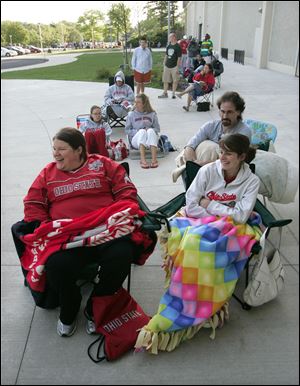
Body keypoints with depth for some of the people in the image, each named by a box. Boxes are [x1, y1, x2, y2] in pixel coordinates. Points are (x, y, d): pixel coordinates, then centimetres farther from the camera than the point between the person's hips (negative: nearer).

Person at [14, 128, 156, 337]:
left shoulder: (102, 164, 15)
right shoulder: (48, 173, 22)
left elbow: (127, 192, 10)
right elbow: (33, 205, 18)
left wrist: (121, 216, -7)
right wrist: (46, 229, 2)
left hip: (106, 230, 0)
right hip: (66, 237, 1)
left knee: (121, 255, -32)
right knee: (56, 266, -31)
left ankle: (96, 309, -1)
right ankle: (68, 312, 6)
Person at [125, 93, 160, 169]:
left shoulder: (152, 114, 10)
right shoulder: (131, 114, 9)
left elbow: (157, 129, 9)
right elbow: (127, 130, 6)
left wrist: (149, 130, -11)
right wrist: (138, 131, -9)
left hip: (151, 139, 1)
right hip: (136, 140, -1)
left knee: (150, 130, -32)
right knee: (142, 131, -33)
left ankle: (154, 159, -45)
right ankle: (142, 159, -49)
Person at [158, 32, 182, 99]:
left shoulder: (178, 47, -8)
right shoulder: (168, 46, 9)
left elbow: (179, 58, -10)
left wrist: (177, 68, -13)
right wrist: (164, 64, 12)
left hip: (174, 67, -6)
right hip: (167, 66, 6)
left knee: (175, 81, 4)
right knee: (165, 80, 8)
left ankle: (173, 94, 16)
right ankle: (165, 93, 19)